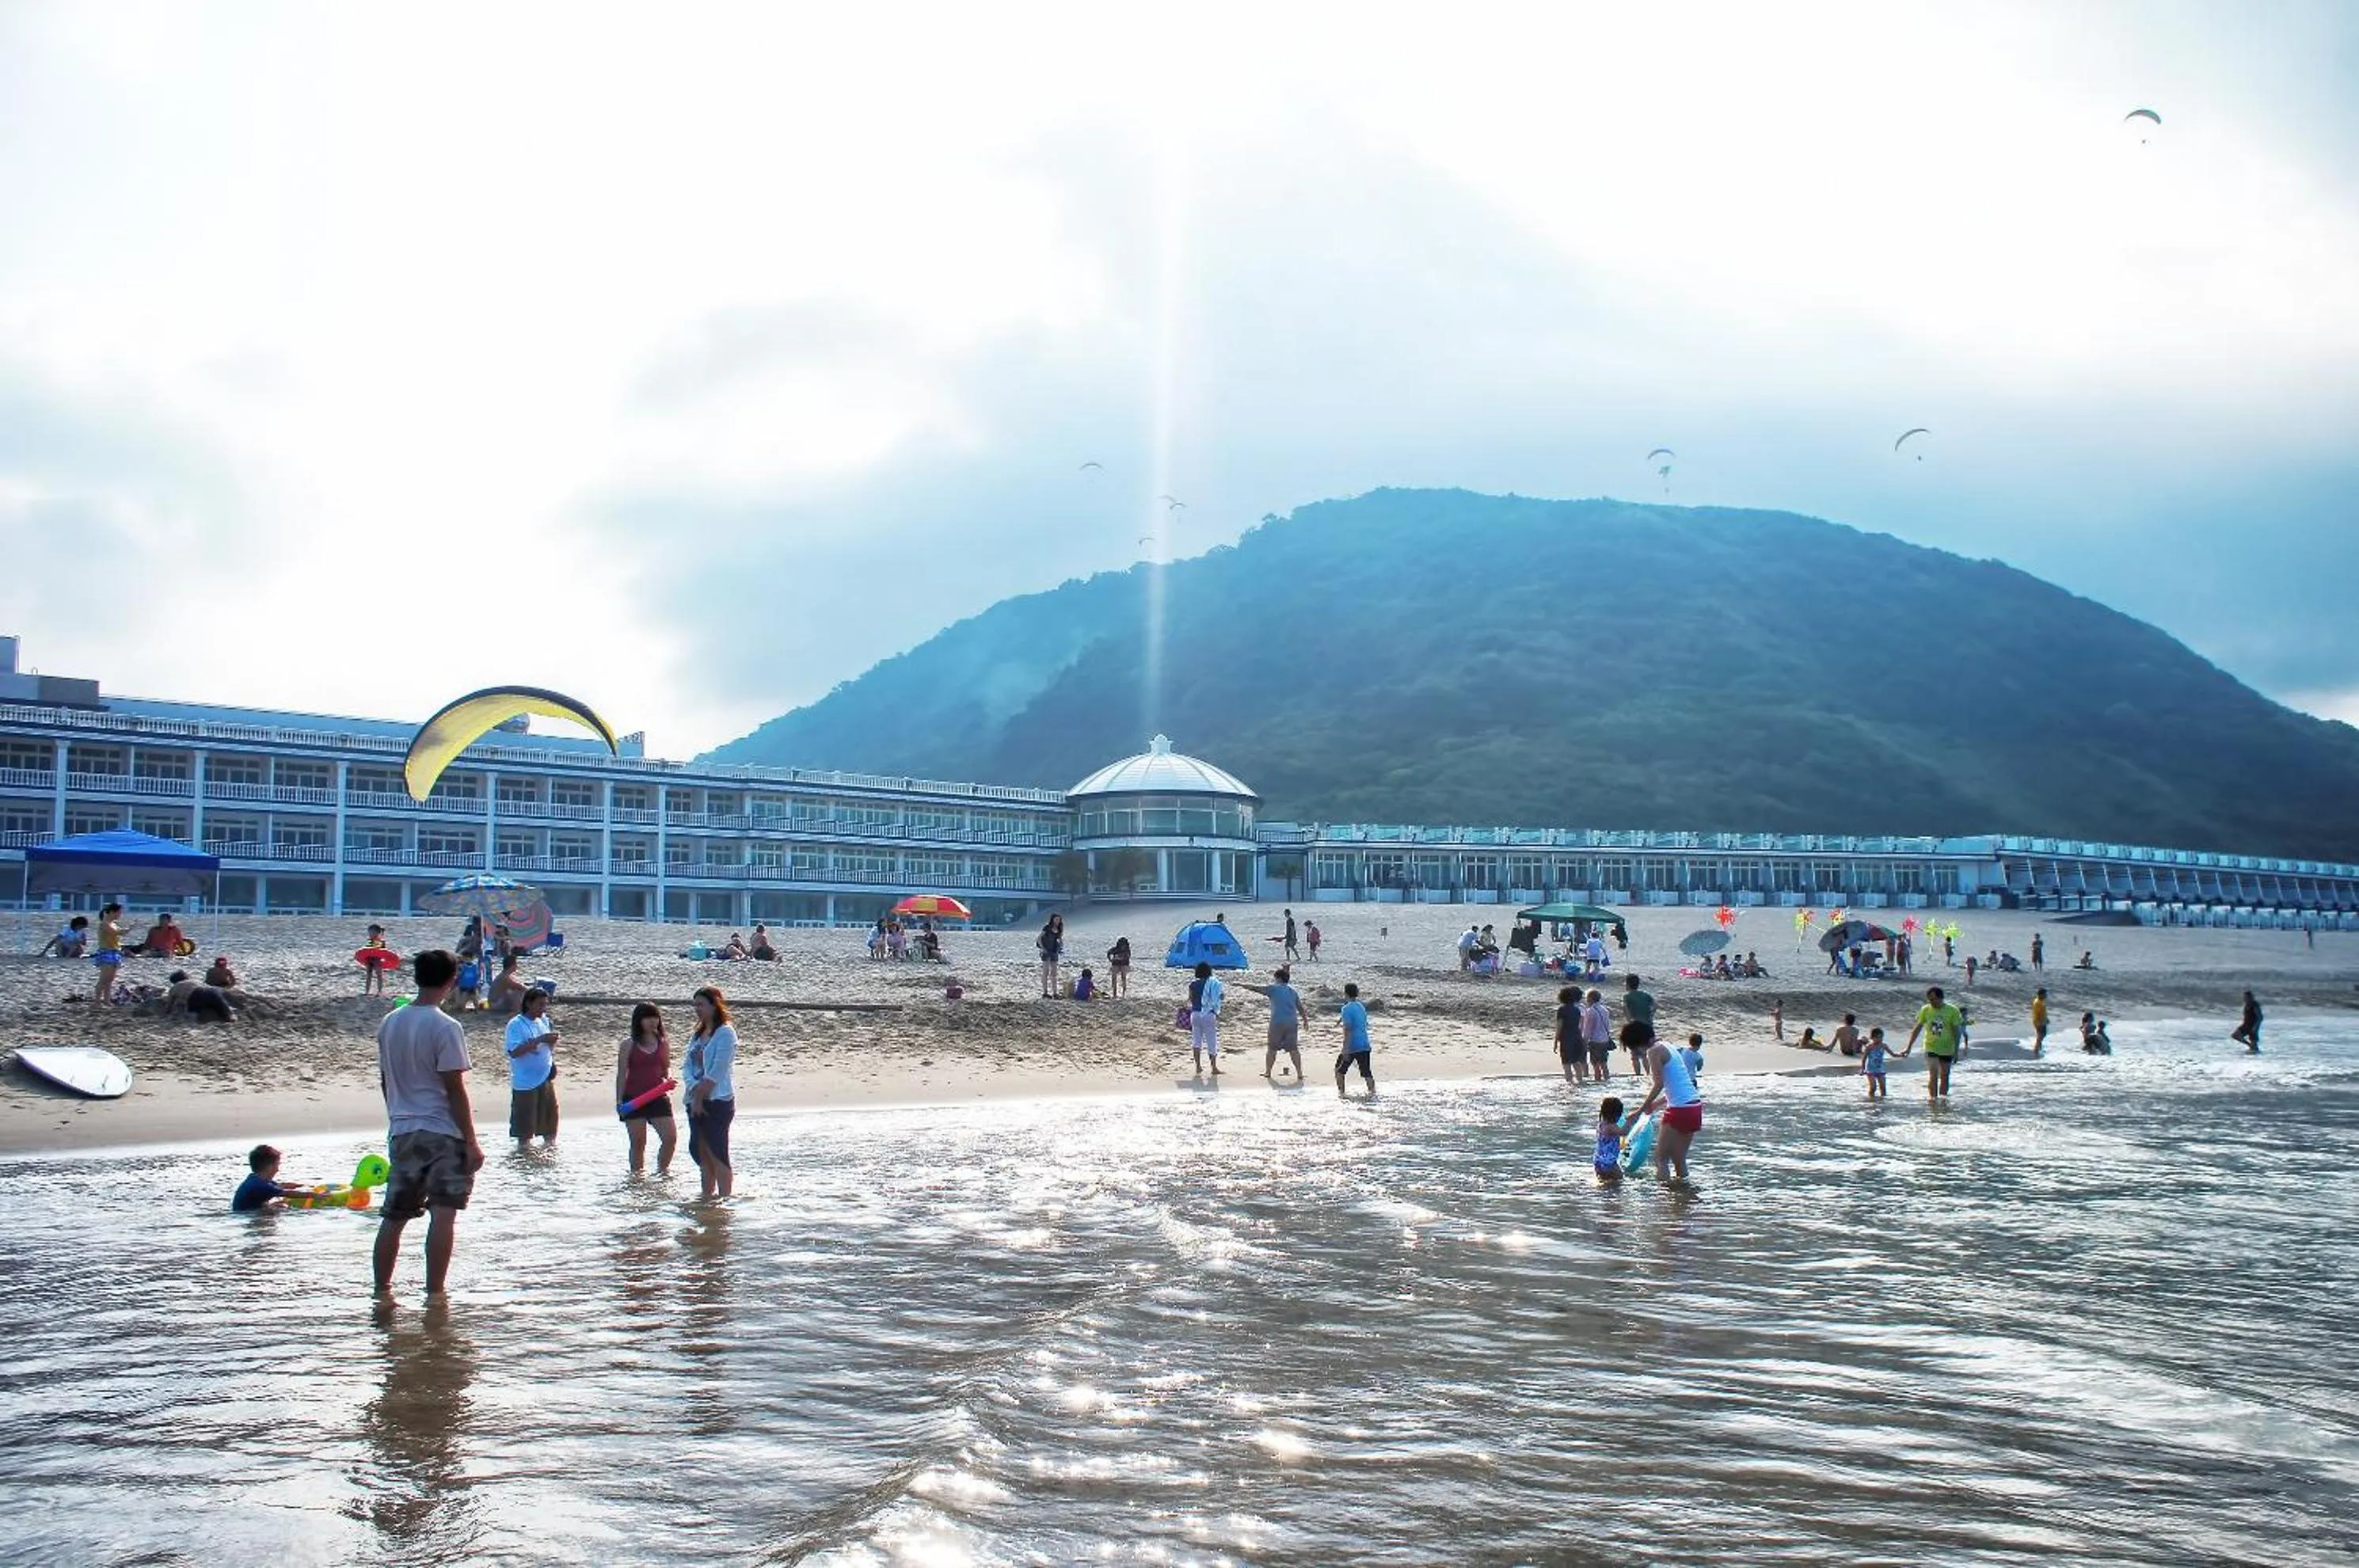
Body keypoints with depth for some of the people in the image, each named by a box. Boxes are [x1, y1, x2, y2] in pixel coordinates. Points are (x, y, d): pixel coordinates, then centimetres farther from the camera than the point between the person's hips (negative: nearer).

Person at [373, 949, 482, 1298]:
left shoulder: (390, 1023, 9)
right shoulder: (445, 1027, -12)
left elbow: (385, 1081, 17)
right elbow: (455, 1089, -13)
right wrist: (471, 1142, -9)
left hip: (401, 1132, 7)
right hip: (442, 1132, -7)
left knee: (394, 1216, 13)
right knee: (443, 1214, -6)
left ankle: (382, 1289, 20)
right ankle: (434, 1292, -9)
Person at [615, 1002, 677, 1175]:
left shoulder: (663, 1043, 8)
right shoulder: (629, 1045, -1)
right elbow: (621, 1074, 0)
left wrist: (669, 1080, -6)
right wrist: (619, 1100, -7)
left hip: (658, 1097, 2)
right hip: (634, 1099, -2)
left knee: (671, 1138, -7)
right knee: (638, 1142, 2)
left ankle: (662, 1169, 14)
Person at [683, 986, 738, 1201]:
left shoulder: (725, 1033, -7)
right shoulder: (697, 1035, 17)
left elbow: (717, 1070, -13)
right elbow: (688, 1068, 10)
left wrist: (701, 1095, -12)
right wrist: (695, 1089, -8)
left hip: (718, 1101, -8)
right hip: (696, 1101, 8)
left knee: (717, 1153, -7)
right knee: (700, 1151, 9)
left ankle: (725, 1197, -4)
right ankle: (706, 1194, 17)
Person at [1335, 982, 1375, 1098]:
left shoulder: (1347, 1009, -11)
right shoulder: (1361, 1006, 12)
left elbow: (1347, 1030, -17)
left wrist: (1345, 1049, -18)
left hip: (1352, 1046, -6)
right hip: (1365, 1045, 6)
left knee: (1339, 1069, 12)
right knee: (1367, 1072, 5)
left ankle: (1341, 1093, 12)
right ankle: (1372, 1093, -6)